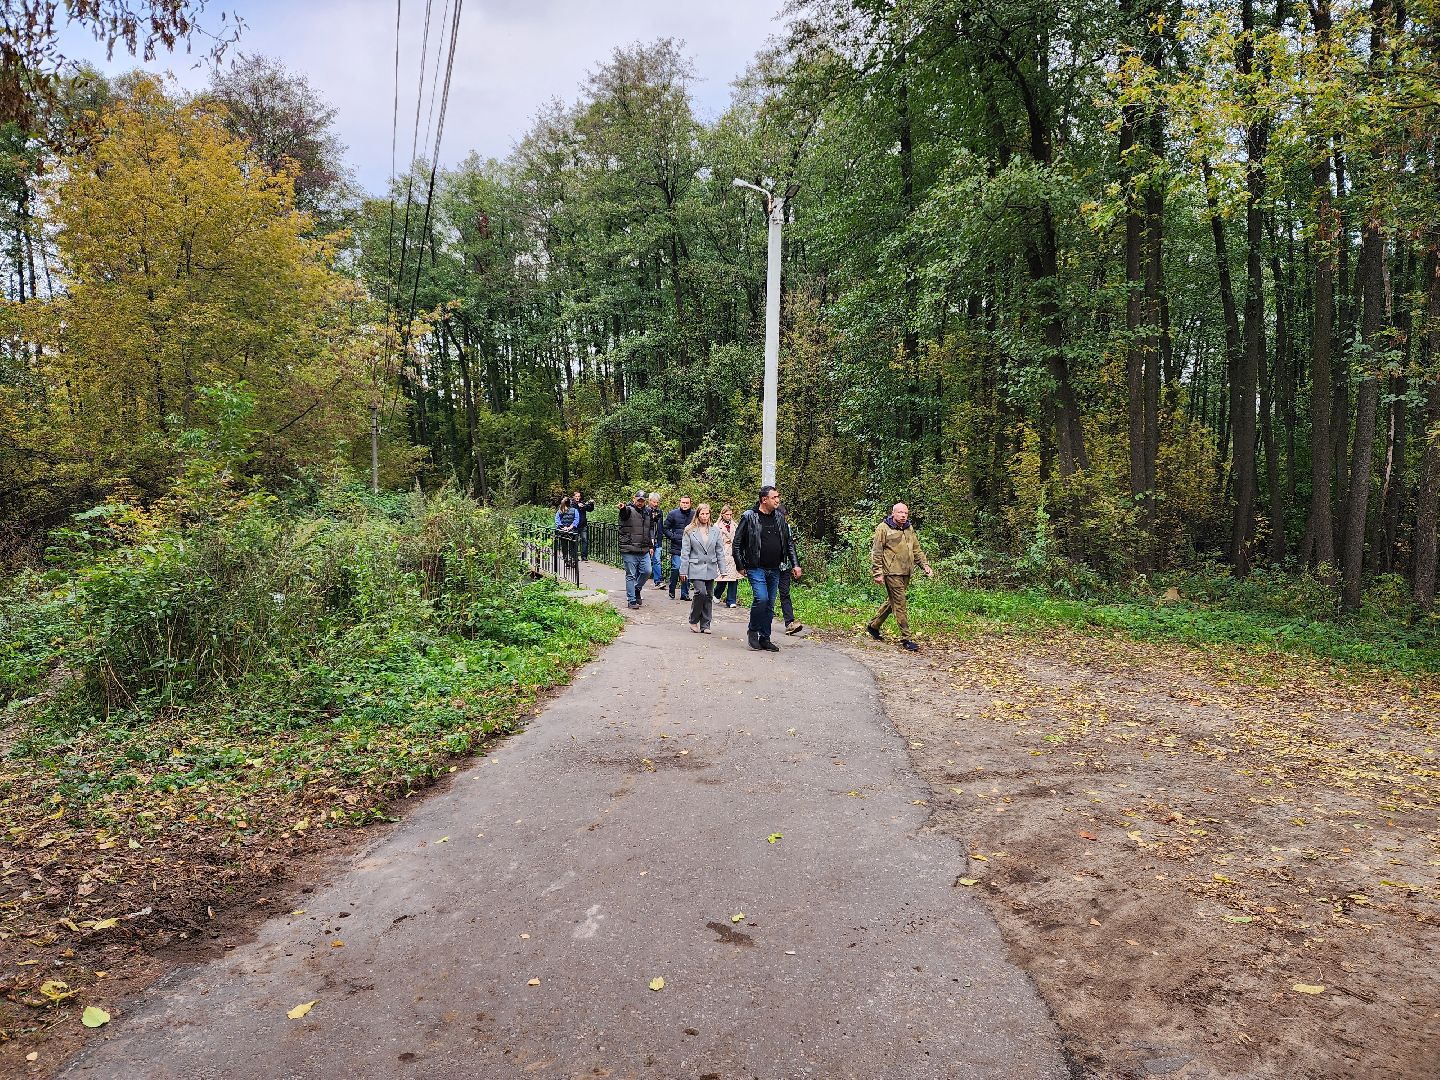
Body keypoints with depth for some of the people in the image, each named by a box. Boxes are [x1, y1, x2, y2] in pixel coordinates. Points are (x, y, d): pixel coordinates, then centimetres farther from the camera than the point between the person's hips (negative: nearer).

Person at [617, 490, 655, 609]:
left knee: (646, 571, 3)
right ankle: (632, 600, 6)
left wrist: (651, 545, 17)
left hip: (644, 550, 5)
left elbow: (651, 528, 22)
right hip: (629, 550, -5)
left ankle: (637, 589, 29)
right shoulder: (629, 510, -6)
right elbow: (624, 513, -31)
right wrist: (622, 508, -56)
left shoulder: (648, 512, 12)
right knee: (631, 575, 0)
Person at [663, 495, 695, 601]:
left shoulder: (694, 515, 5)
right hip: (677, 547, -3)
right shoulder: (673, 514, 1)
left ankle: (685, 594, 15)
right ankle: (672, 590, 7)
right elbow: (666, 528, 4)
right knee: (676, 568, -11)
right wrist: (674, 537, -7)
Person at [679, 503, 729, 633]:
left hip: (710, 568, 4)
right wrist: (683, 571, -4)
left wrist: (722, 569, 5)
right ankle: (693, 621, 2)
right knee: (701, 592, -17)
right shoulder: (690, 530, -2)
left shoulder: (715, 530, 6)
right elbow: (685, 552, -1)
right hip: (696, 568, -4)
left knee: (709, 596, 5)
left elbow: (720, 550, 9)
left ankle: (705, 625, 15)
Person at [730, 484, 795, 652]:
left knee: (770, 605, 8)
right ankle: (753, 631, 2)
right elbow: (737, 544, -3)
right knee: (761, 598, -20)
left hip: (774, 570, 5)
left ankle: (765, 639, 19)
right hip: (756, 568, -5)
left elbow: (788, 542, 17)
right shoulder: (749, 517, -7)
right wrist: (740, 566, -6)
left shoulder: (780, 517, 8)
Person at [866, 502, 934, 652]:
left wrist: (926, 565, 9)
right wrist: (877, 573, -13)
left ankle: (874, 626, 33)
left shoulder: (909, 529, 16)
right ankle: (905, 638, -3)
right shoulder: (883, 528, -5)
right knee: (899, 604, -8)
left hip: (906, 572, 8)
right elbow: (876, 552, -7)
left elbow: (917, 550, 22)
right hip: (891, 572, -8)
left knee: (892, 601, 16)